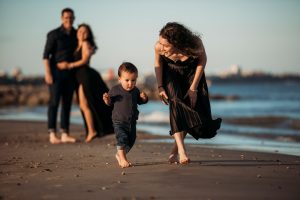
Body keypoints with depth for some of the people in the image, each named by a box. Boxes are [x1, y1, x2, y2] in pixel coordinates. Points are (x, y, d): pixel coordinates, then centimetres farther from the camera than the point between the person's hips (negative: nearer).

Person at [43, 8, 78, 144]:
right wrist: (47, 73, -19)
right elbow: (46, 55, -11)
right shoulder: (54, 34, -8)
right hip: (56, 73, -5)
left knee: (67, 103, 4)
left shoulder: (76, 34, 7)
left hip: (70, 74, 5)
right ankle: (52, 135, -5)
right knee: (54, 102, -7)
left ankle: (65, 135, 7)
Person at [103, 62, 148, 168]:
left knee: (131, 140, 14)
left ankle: (119, 155, 36)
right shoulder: (115, 90, -8)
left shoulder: (135, 90, 0)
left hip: (132, 122, 5)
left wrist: (144, 98, -7)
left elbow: (139, 101, 14)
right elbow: (110, 103, 2)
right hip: (119, 121, -5)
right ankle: (123, 159, -4)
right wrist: (107, 99, -19)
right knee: (122, 138, -17)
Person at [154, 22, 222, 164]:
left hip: (192, 72, 1)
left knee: (192, 108, -4)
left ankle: (174, 152, 12)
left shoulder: (195, 44, -37)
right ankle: (181, 150, -28)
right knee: (176, 104, -22)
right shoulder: (159, 47, -33)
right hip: (171, 72, 0)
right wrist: (160, 87, -12)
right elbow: (158, 63, -8)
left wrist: (193, 88, -12)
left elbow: (202, 60, -14)